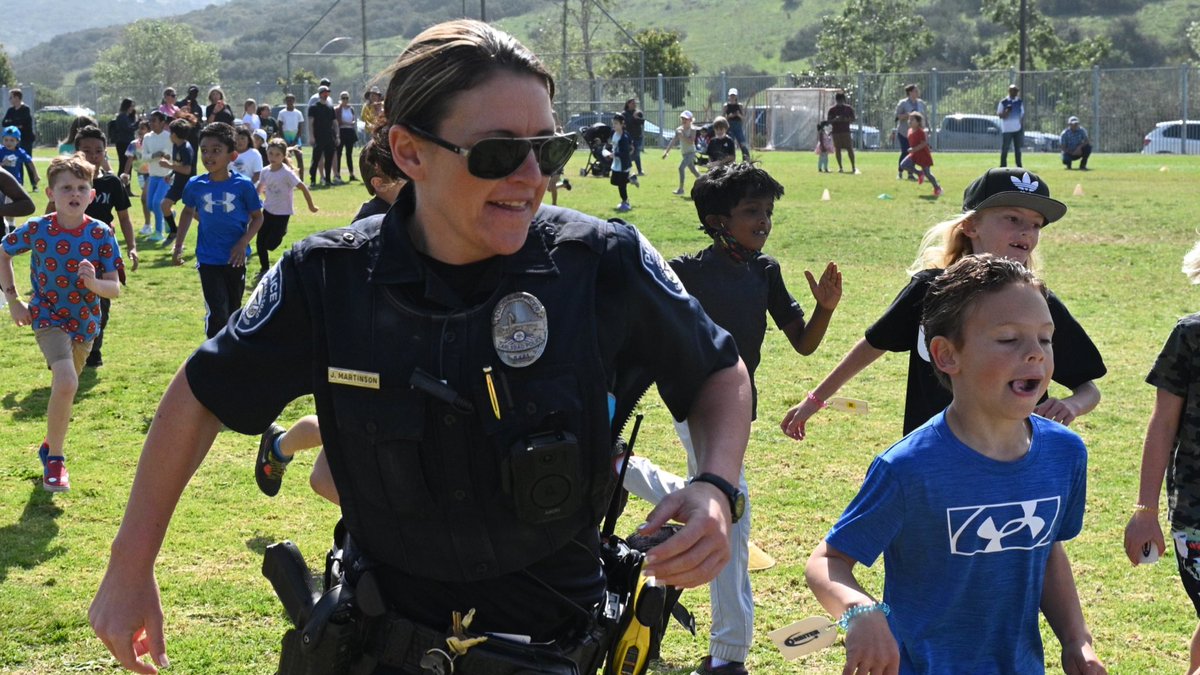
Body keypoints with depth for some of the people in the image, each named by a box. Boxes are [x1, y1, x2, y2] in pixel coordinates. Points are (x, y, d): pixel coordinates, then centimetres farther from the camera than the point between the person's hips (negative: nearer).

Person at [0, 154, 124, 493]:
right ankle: (55, 459, -10)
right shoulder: (36, 230, -14)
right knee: (66, 382, -26)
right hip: (48, 315, -3)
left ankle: (51, 444, 49)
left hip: (85, 321, 3)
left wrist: (93, 282, -34)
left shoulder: (102, 234, -13)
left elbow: (114, 289, -12)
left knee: (65, 390, 21)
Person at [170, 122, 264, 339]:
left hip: (235, 258, 1)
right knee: (216, 313, -12)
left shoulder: (243, 185, -12)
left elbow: (257, 217, -1)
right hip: (208, 259, -1)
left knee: (233, 311, 16)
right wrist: (178, 245, 11)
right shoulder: (195, 185, -7)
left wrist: (244, 242, -16)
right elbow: (189, 211, 13)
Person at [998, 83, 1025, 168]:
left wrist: (1023, 129, 8)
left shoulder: (1020, 102, 7)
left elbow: (1022, 116, 12)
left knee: (1018, 149, 7)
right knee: (1004, 149, -1)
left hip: (1018, 129, 3)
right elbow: (1000, 115, -6)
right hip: (1006, 129, -3)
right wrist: (1007, 112, -26)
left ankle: (1019, 166, 12)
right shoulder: (1003, 102, -5)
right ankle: (1003, 167, 4)